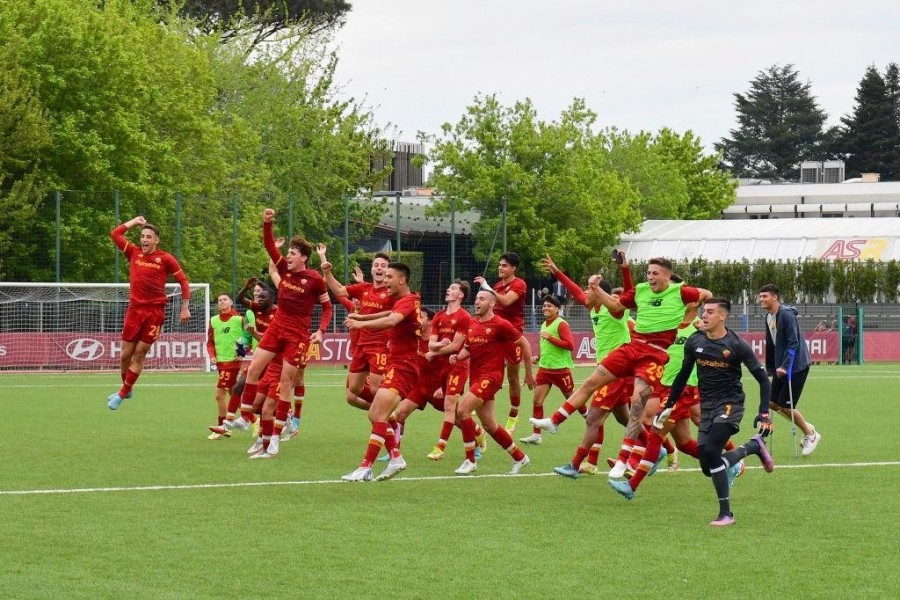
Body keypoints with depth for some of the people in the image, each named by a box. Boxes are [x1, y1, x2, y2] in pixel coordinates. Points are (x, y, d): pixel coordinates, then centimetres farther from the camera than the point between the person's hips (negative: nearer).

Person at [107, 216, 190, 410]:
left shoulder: (165, 259, -3)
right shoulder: (134, 253, 6)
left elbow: (183, 281, 2)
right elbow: (115, 234, 10)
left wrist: (185, 307, -2)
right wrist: (134, 222, 11)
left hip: (155, 312, -3)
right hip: (134, 309, 3)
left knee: (140, 354, 0)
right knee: (126, 353, 3)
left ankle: (122, 393, 9)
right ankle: (126, 388, 24)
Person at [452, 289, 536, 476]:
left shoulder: (500, 325, -10)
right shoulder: (472, 324, 11)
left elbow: (524, 344, -2)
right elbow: (467, 349, 23)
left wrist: (529, 373, 4)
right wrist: (457, 357, 0)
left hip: (490, 376, -8)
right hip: (475, 377, 8)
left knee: (462, 409, -22)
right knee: (489, 425, 11)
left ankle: (470, 460, -13)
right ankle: (519, 457, 28)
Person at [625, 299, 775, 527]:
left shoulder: (736, 345, -11)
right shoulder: (694, 342, 3)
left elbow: (763, 379, -6)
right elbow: (683, 375, 17)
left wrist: (764, 414, -14)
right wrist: (668, 406, 18)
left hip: (730, 403, -6)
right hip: (707, 406, 6)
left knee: (711, 450, -26)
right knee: (708, 468, -1)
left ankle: (726, 513, -14)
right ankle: (754, 446, 27)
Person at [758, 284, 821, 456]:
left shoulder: (787, 315, -18)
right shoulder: (769, 317, 9)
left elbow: (793, 343, -22)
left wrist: (784, 366, -27)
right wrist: (770, 368, 17)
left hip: (796, 366, -9)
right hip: (780, 367, 9)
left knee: (785, 406, -8)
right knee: (773, 403, 6)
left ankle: (811, 435, 11)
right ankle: (807, 427, 22)